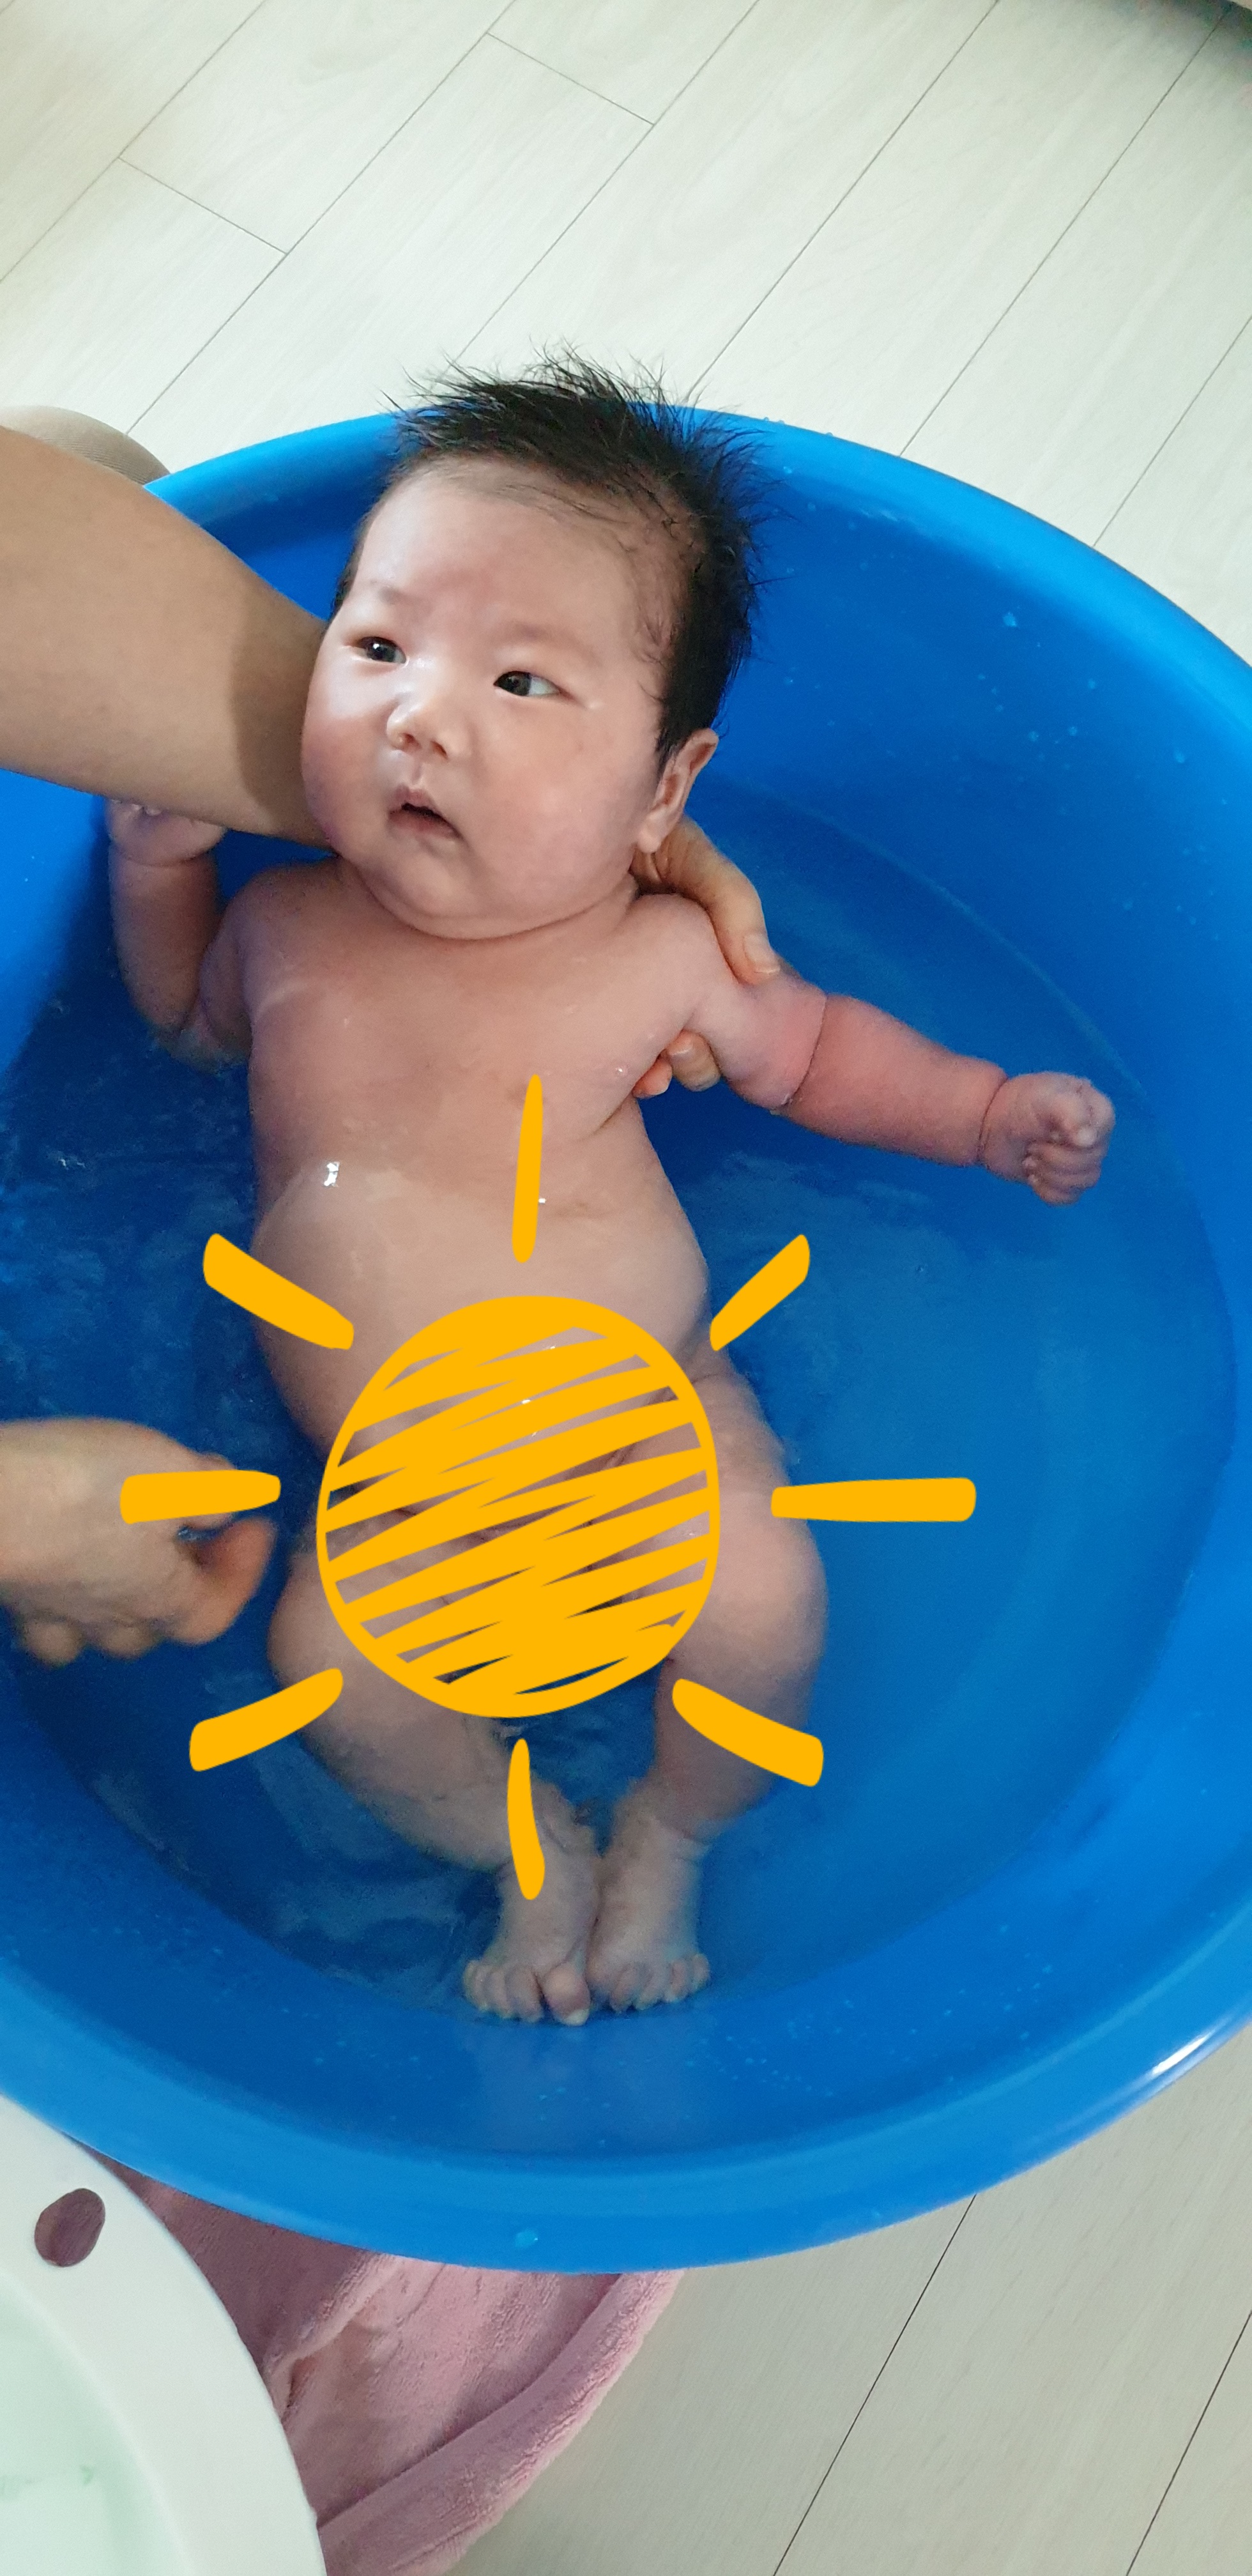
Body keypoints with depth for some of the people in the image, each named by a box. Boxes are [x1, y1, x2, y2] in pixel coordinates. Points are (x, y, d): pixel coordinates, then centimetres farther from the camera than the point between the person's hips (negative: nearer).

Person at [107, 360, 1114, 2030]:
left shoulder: (657, 963, -13)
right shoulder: (288, 925, -7)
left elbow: (808, 1046, 7)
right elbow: (193, 1020, 17)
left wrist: (988, 1113, -3)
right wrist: (158, 870, -1)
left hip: (645, 1412, -2)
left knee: (762, 1595, -24)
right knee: (330, 1661, -18)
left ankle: (670, 1839, 9)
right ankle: (528, 1850, 12)